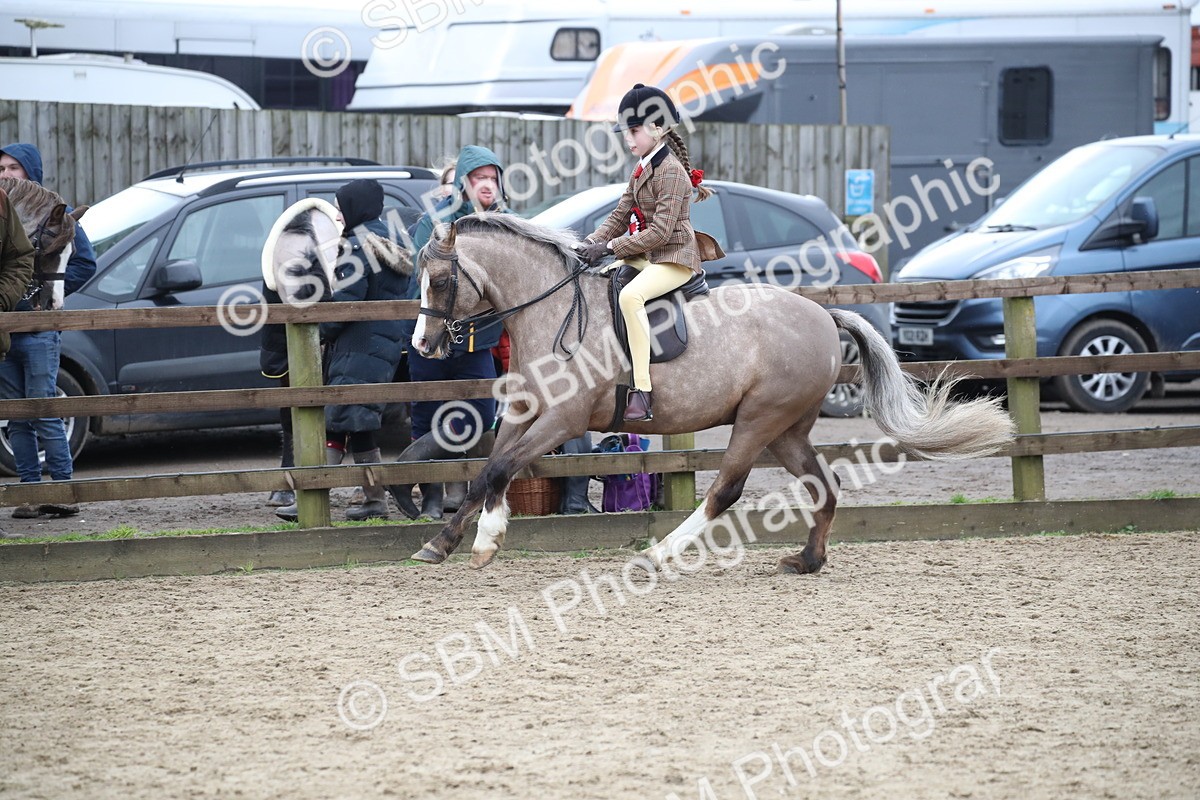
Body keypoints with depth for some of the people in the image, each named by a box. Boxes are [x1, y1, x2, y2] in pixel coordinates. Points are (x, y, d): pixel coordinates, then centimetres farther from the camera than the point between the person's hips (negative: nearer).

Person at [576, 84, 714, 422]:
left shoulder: (670, 171, -16)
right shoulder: (642, 169, 14)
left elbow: (660, 231, -22)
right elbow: (620, 215, 15)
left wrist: (610, 247, -22)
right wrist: (591, 242, -2)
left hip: (673, 258, -10)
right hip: (643, 255, 10)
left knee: (630, 295, -35)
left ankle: (642, 390, -38)